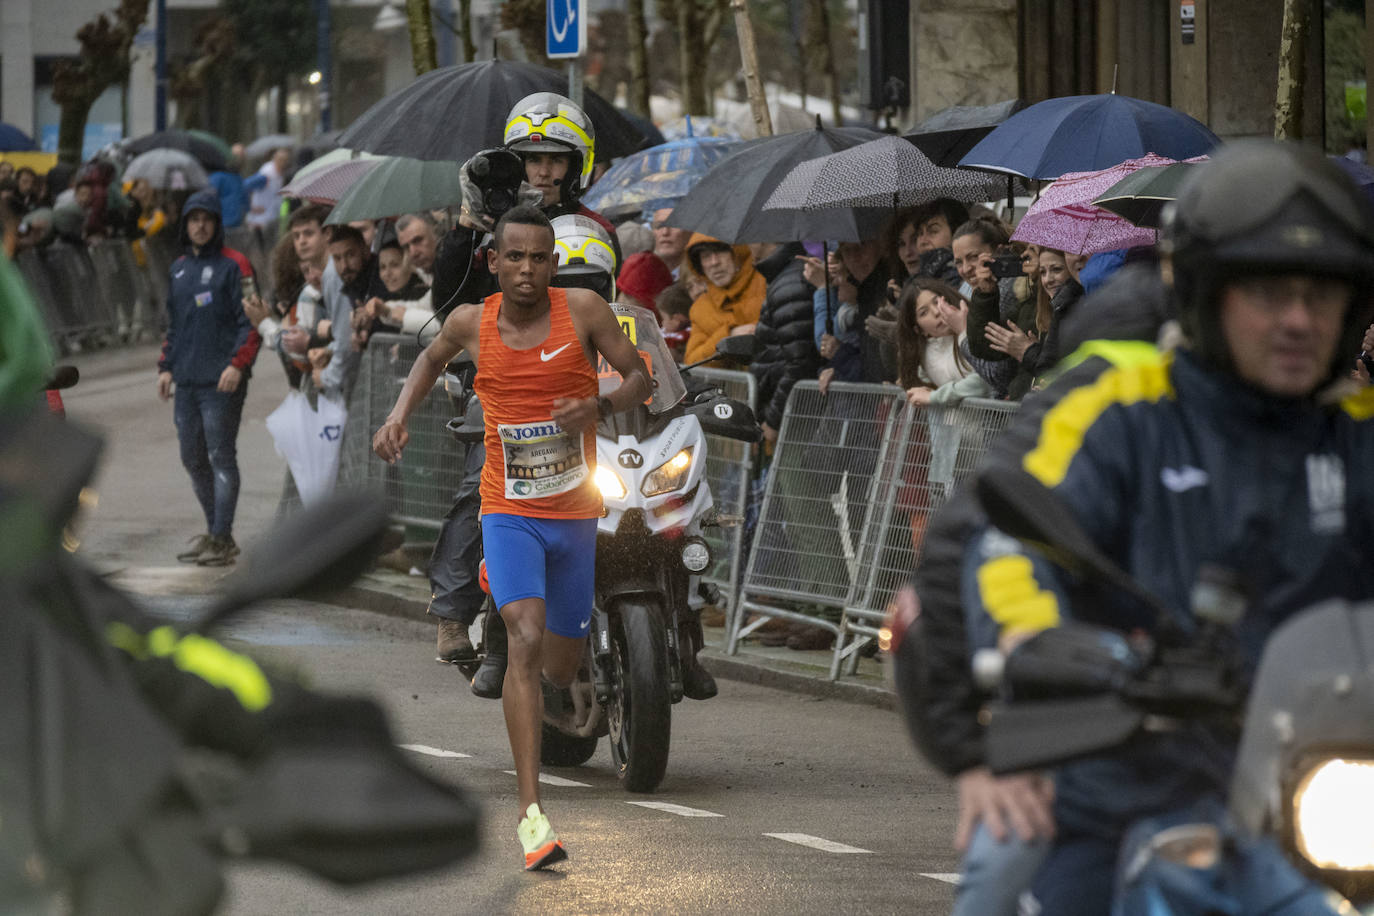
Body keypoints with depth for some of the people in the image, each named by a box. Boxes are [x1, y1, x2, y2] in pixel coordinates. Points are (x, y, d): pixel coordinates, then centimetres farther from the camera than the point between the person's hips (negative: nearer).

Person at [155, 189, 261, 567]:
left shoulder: (231, 266, -4)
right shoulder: (179, 269, 17)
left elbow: (250, 321, -7)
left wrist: (237, 364, -17)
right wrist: (166, 367, 14)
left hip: (222, 381, -7)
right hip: (186, 380, 7)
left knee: (220, 457, -7)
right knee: (192, 457, 8)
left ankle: (223, 538, -5)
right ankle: (213, 532, 16)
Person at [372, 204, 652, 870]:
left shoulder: (583, 310, -8)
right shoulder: (472, 323, -4)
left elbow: (640, 379, -1)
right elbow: (433, 358, 19)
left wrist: (599, 406, -21)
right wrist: (400, 416, 4)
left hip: (575, 515, 2)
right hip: (509, 511, -2)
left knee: (561, 669, 14)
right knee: (526, 641, -23)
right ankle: (530, 811, -26)